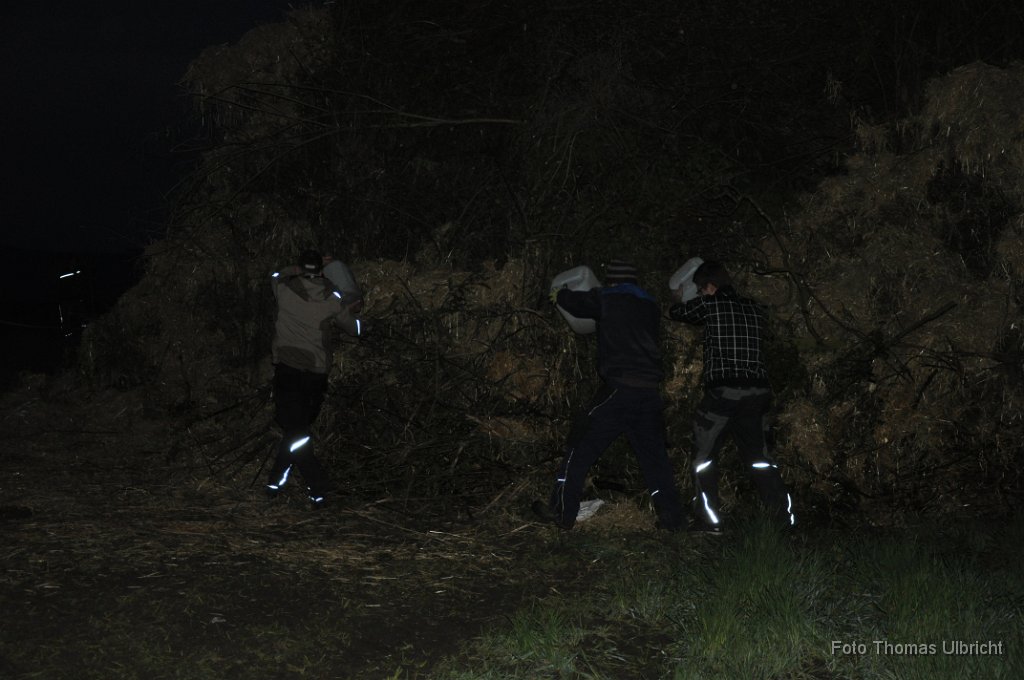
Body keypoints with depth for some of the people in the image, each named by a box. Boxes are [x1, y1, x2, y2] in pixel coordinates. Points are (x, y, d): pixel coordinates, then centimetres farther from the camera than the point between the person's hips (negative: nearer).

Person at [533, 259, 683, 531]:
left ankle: (562, 512, 1)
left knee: (581, 447, 2)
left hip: (619, 389, -5)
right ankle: (671, 515, 13)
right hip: (650, 391, 5)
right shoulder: (650, 307, 15)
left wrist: (560, 294, 37)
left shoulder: (608, 300, 0)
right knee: (653, 454, 15)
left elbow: (577, 302, 12)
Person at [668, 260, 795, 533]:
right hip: (758, 390, 5)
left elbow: (675, 313, 15)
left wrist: (682, 300, 39)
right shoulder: (756, 310, 13)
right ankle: (786, 518, 6)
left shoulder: (710, 304, 0)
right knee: (759, 457, 13)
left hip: (722, 390, -5)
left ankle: (708, 519, 4)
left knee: (704, 456, 9)